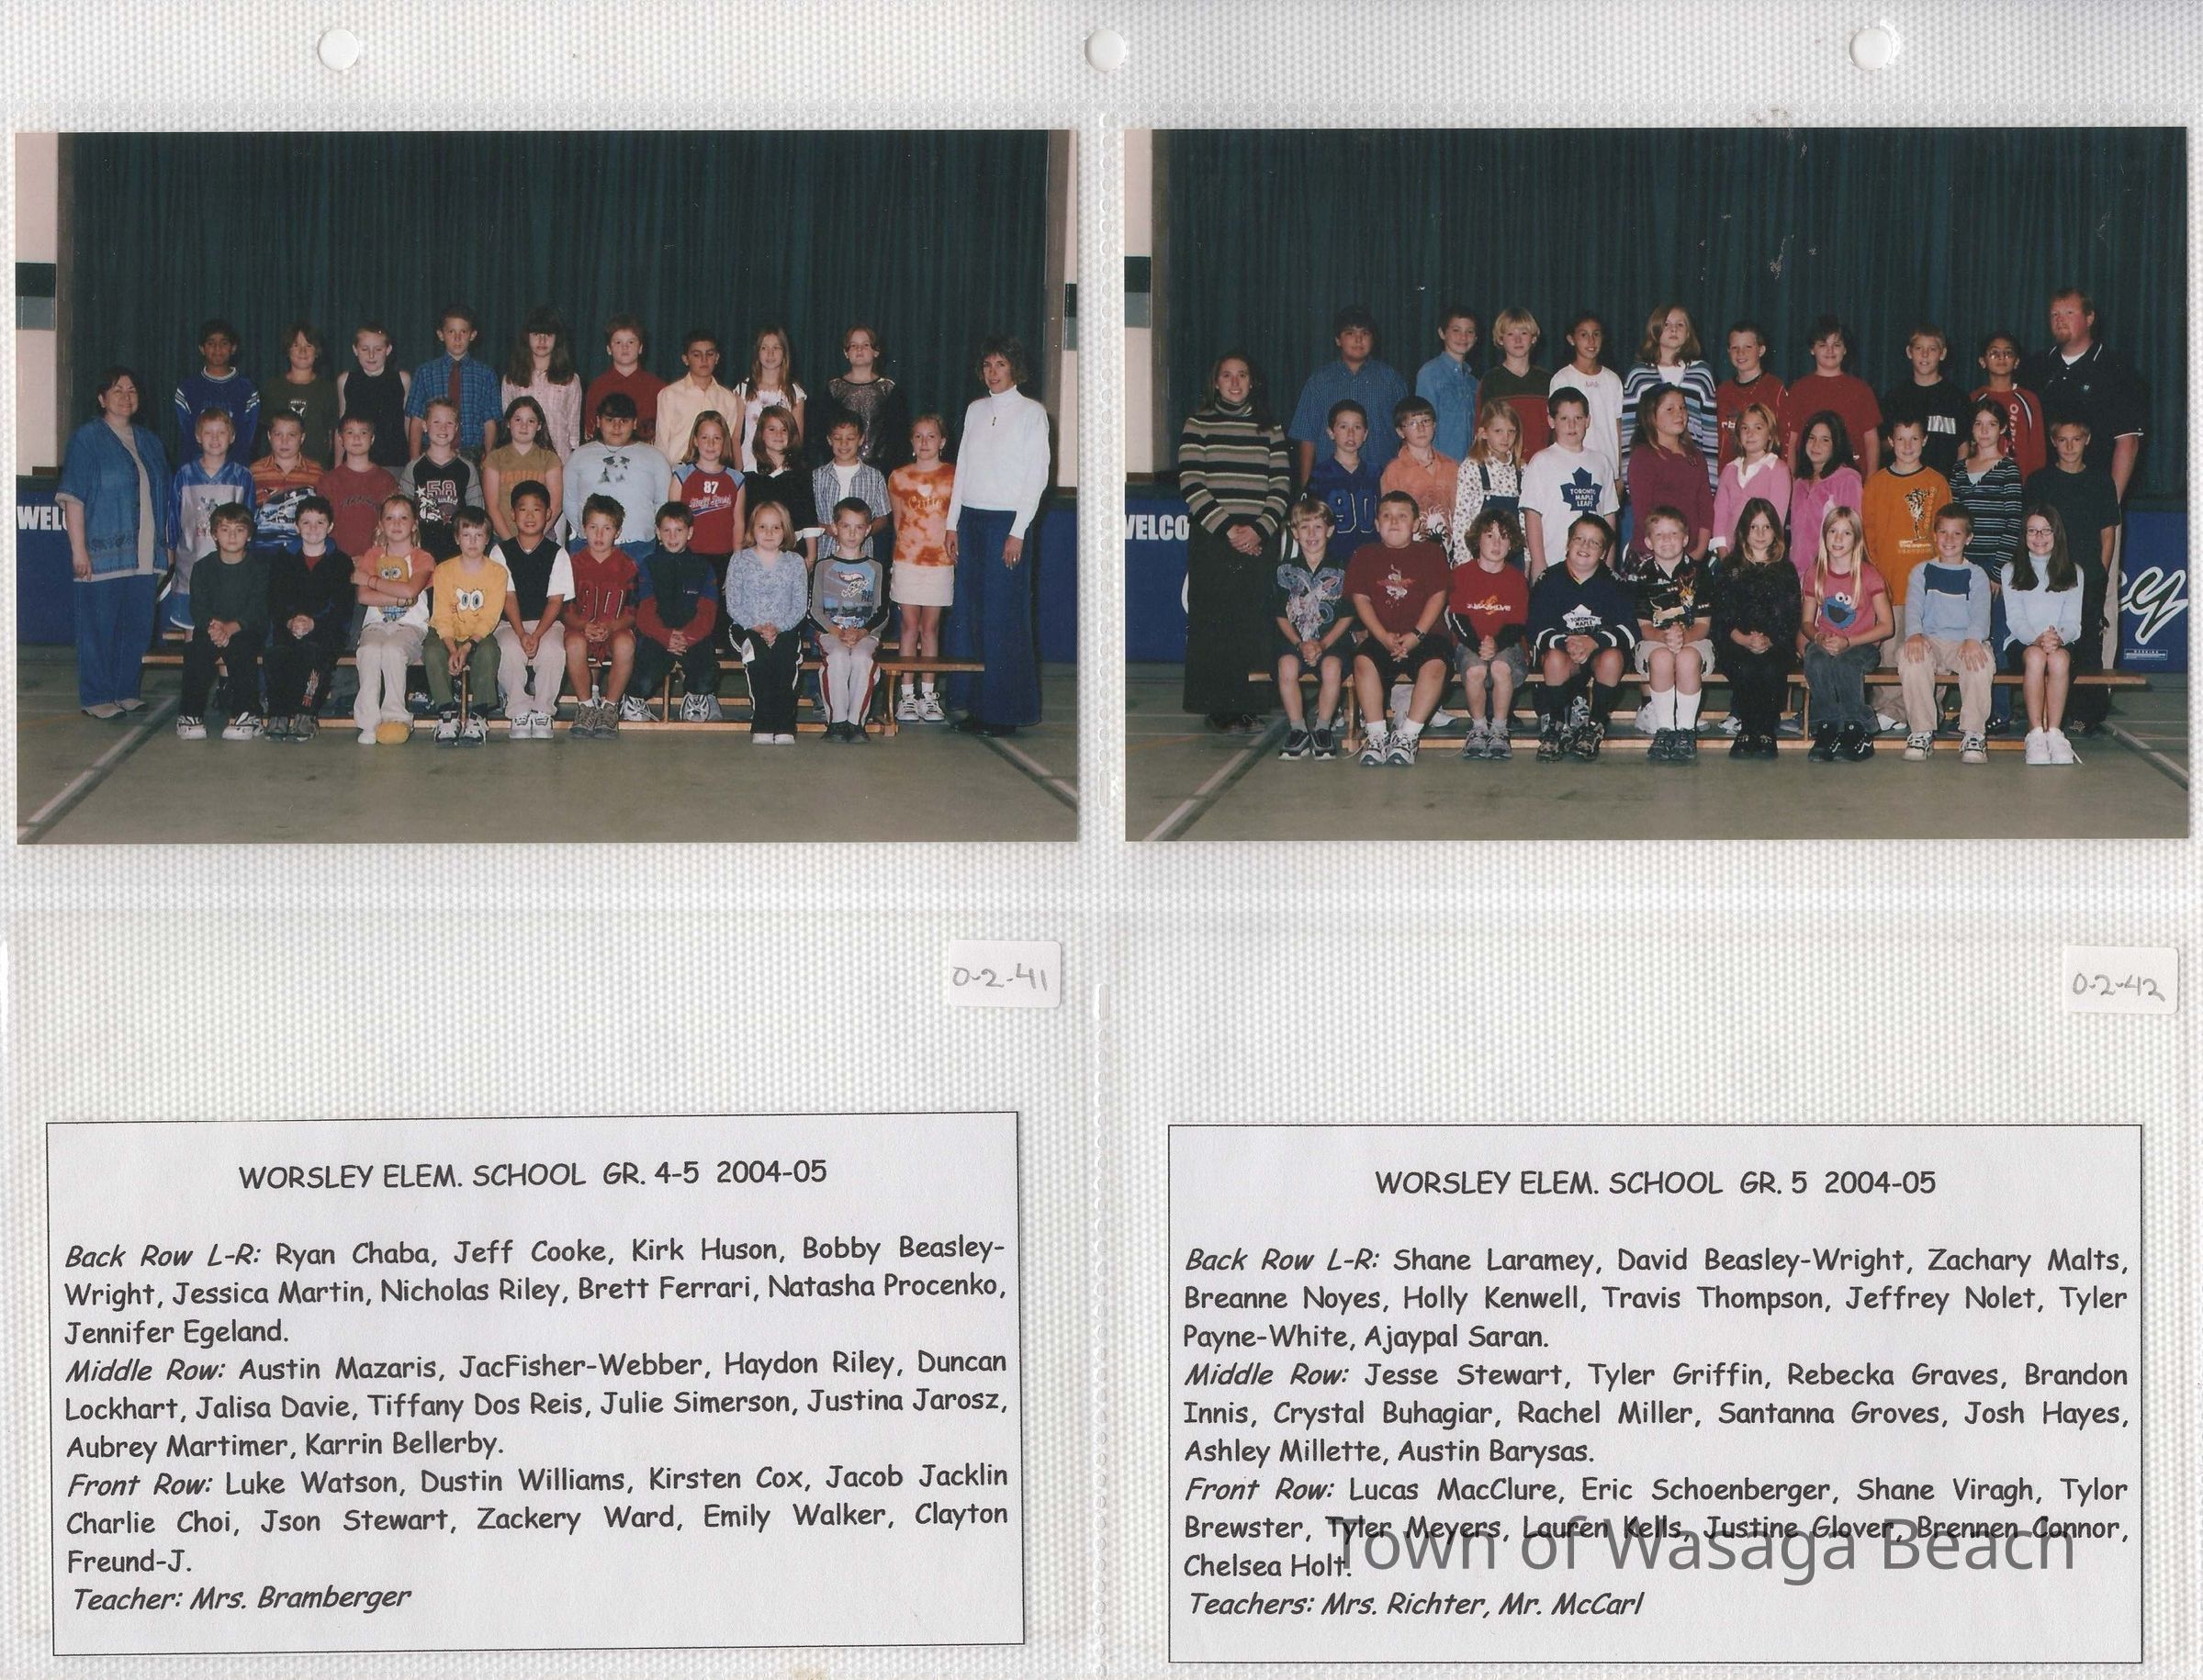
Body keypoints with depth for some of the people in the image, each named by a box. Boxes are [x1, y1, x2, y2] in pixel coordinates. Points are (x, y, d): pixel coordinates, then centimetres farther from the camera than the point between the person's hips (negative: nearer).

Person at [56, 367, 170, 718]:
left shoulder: (148, 442, 16)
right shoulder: (86, 439, -3)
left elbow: (162, 499, 20)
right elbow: (72, 498, -8)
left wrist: (165, 545, 14)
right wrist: (79, 550, -15)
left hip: (144, 555, 6)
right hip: (102, 554, -6)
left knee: (138, 626, 8)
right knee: (98, 627, -2)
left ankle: (127, 692, 18)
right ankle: (96, 699, 4)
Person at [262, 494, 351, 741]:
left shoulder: (341, 562, 10)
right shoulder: (282, 560, 17)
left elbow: (342, 607, -1)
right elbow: (274, 602, 6)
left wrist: (313, 623, -18)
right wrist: (290, 622, -16)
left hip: (326, 630, -2)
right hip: (287, 628, 2)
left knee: (312, 648, -36)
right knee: (278, 651, -33)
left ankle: (307, 716, -34)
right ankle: (278, 717, -31)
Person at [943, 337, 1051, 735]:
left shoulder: (1031, 413, -2)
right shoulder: (975, 411, 14)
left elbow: (1037, 477, -6)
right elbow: (963, 469, 16)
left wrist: (1017, 532, -12)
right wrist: (953, 524, 9)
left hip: (1006, 519, -6)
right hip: (971, 517, 6)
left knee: (1003, 615, -5)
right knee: (969, 611, 4)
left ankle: (1005, 711, 0)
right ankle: (977, 706, 9)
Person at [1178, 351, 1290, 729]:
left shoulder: (1269, 427, 13)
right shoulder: (1198, 424, 5)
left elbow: (1282, 486, 7)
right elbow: (1191, 484, -3)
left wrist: (1260, 530, -8)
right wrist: (1227, 529, -11)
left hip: (1260, 539, 2)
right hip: (1210, 539, -2)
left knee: (1253, 623, -2)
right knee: (1212, 623, -5)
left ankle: (1245, 707, 4)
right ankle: (1218, 708, 0)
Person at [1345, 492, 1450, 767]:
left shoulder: (1431, 553, 10)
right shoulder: (1365, 555, 13)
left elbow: (1438, 597, 1)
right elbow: (1361, 599, 4)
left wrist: (1416, 635, -13)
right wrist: (1384, 637, -11)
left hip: (1423, 635, -1)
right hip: (1380, 636, 1)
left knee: (1436, 664, -32)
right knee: (1363, 660, -31)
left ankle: (1408, 735, -28)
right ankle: (1376, 735, -28)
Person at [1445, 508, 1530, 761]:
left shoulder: (1516, 579, 6)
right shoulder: (1461, 574, 2)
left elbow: (1517, 623, -1)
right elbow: (1457, 617, -6)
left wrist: (1496, 644, -22)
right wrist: (1478, 646, -22)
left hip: (1505, 644, 0)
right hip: (1470, 643, 0)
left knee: (1501, 668, -35)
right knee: (1475, 670, -35)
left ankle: (1499, 730, -17)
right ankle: (1478, 728, -13)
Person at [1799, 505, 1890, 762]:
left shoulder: (1869, 576, -3)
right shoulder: (1816, 575, 7)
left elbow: (1887, 626, -5)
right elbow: (1806, 622, 11)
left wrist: (1848, 642, -17)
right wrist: (1818, 638, -13)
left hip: (1861, 647, -2)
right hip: (1825, 645, 2)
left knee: (1843, 663, -37)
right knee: (1816, 661, -35)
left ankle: (1858, 731, -23)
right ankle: (1826, 731, -28)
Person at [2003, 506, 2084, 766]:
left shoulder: (2072, 573, 14)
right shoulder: (2011, 571, 11)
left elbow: (2072, 623, 4)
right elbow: (2015, 620, -1)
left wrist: (2058, 638, -20)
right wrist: (2037, 639, -22)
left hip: (2061, 644, 1)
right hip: (2020, 643, -1)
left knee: (2059, 659, -36)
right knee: (2035, 656, -37)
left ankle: (2054, 733, -37)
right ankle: (2036, 735, -40)